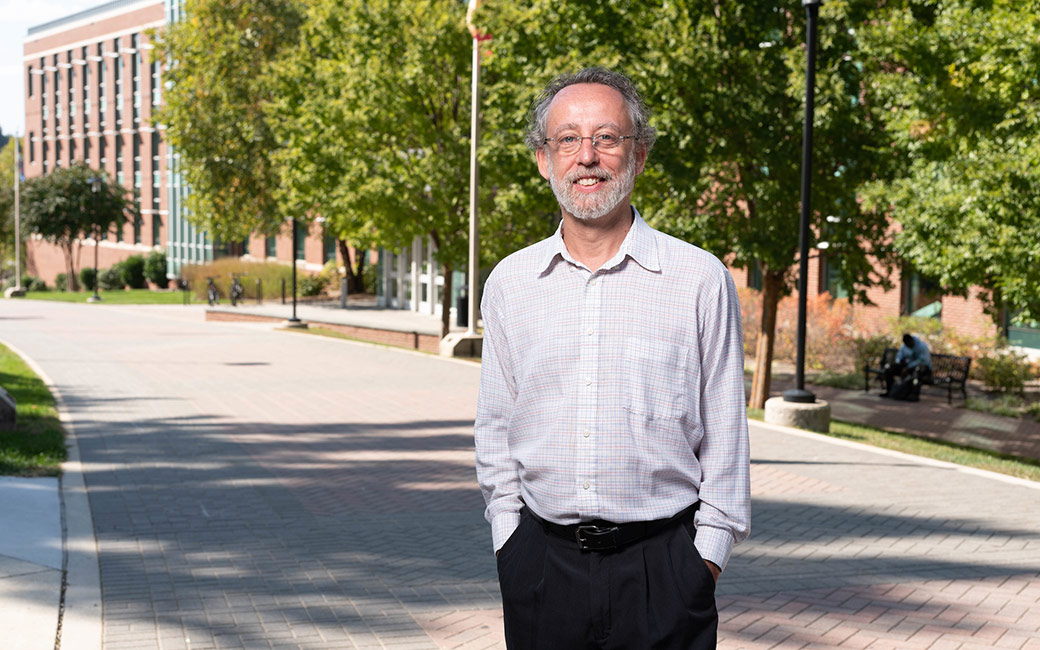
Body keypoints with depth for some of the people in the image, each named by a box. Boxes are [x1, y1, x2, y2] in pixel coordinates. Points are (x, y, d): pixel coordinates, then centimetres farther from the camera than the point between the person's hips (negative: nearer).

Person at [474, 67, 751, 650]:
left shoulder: (700, 279, -1)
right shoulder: (509, 283, 6)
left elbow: (724, 432, 2)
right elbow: (496, 427, 13)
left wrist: (708, 551, -2)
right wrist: (509, 534, 7)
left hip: (662, 568, -2)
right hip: (542, 560, 2)